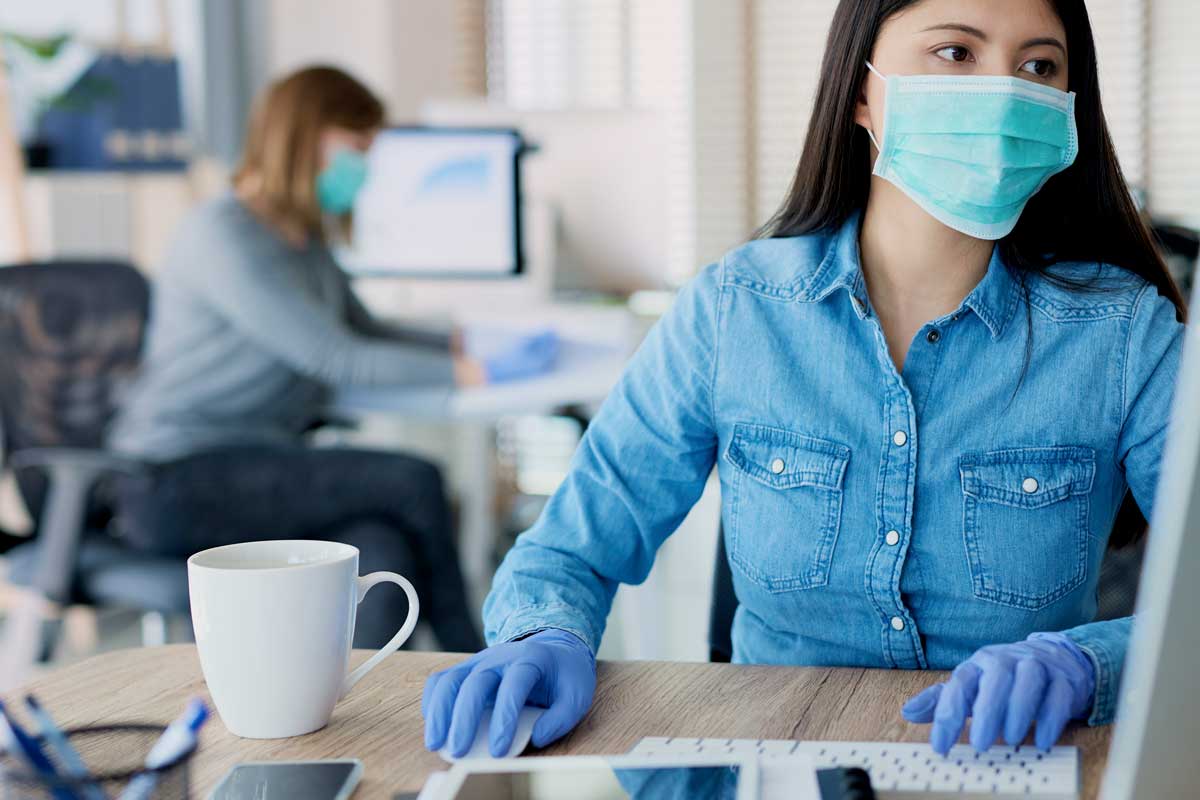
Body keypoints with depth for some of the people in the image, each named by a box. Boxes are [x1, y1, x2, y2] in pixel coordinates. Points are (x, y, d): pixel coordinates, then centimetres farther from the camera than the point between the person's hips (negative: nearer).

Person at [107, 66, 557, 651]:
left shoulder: (307, 241, 14)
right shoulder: (223, 235, -15)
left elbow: (364, 330, 26)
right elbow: (335, 359, -20)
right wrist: (478, 373, -18)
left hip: (253, 467, 8)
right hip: (176, 481, -8)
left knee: (384, 553, -24)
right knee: (414, 482, -18)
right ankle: (468, 668, 0)